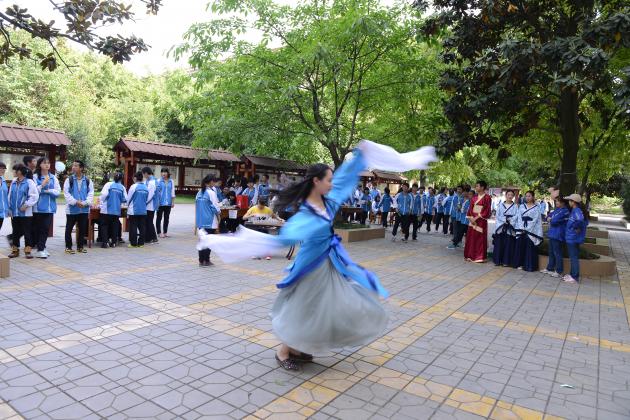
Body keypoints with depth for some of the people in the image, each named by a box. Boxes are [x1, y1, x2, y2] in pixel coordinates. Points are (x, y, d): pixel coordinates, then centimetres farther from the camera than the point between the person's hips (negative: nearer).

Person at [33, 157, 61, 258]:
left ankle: (41, 248, 14)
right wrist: (42, 185, -20)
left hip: (50, 207, 3)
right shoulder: (35, 177, -2)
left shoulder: (53, 177, 9)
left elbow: (58, 191, 4)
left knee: (46, 228, 4)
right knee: (38, 229, 2)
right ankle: (40, 249, 8)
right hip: (38, 207, -3)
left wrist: (47, 190, -9)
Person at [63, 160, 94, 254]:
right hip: (71, 209, -1)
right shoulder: (69, 180, 0)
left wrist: (85, 203, -14)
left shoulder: (88, 181, 4)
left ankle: (80, 246, 20)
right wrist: (76, 202, -16)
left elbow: (90, 193, 1)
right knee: (69, 229, 4)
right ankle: (68, 247, 14)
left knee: (83, 229, 8)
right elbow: (66, 193, -6)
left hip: (84, 209, 2)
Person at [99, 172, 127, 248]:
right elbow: (125, 199, 0)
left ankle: (105, 242, 2)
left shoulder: (109, 184, -3)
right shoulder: (122, 187, 2)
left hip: (107, 209, -2)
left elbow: (104, 194, -13)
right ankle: (113, 242, 11)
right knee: (114, 226, 10)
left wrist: (102, 203, 3)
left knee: (104, 225, 7)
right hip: (117, 210, 2)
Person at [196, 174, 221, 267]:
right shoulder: (211, 192, -12)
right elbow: (215, 206, -11)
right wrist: (219, 214, 5)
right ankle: (206, 260, 5)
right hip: (210, 221, -7)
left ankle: (201, 260, 16)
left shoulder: (199, 193, 9)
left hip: (200, 220, 7)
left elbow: (197, 205, 12)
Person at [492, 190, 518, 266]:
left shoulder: (515, 206, 7)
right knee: (499, 244, 0)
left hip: (510, 228, -1)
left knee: (508, 244, -2)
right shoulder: (500, 205, 10)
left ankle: (506, 261, 5)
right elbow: (497, 215, 2)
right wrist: (505, 220, -11)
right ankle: (497, 260, 6)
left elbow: (516, 217, -3)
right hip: (500, 227, 1)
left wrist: (509, 220, -16)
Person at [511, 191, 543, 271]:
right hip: (521, 230, 3)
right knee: (520, 247, 3)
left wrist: (526, 229, -13)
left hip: (531, 231, -3)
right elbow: (519, 218, 5)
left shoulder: (536, 207, 2)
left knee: (530, 248, -3)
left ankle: (529, 266, 2)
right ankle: (520, 264, 10)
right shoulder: (521, 206, 12)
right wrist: (522, 228, -8)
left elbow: (535, 220, -5)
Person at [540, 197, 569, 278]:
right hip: (552, 234, 9)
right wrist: (550, 218, -4)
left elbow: (554, 221, -22)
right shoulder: (557, 210, 13)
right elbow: (549, 216, 18)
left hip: (557, 235, -9)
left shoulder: (564, 211, -15)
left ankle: (559, 272, 5)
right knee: (551, 252, 16)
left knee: (557, 253, -3)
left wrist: (550, 220, 0)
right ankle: (549, 268, 26)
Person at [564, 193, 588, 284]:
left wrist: (577, 228, -24)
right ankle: (572, 274, 28)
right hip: (571, 238, 10)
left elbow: (580, 220, -39)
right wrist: (579, 227, 10)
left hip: (573, 238, -10)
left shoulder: (576, 210, -19)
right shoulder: (575, 210, 10)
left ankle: (575, 277, 7)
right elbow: (586, 221, 20)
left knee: (574, 257, -1)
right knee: (573, 257, 18)